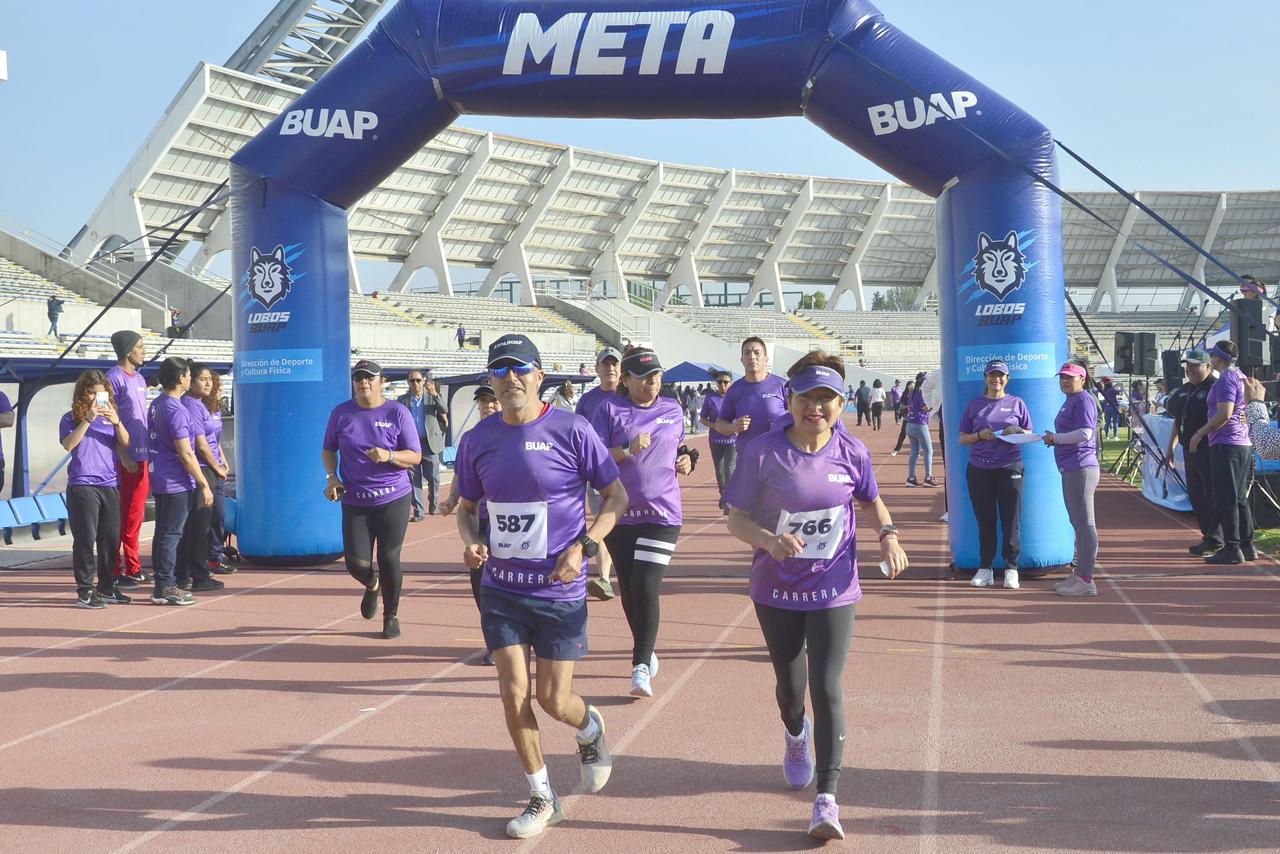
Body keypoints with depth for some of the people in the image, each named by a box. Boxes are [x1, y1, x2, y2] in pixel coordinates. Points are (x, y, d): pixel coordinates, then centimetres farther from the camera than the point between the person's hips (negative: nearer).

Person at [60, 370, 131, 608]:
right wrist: (88, 419, -22)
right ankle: (85, 591, -3)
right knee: (85, 539, -5)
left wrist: (117, 422, -16)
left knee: (110, 539, 8)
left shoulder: (110, 416, 12)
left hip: (109, 485, 5)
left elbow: (125, 443, 2)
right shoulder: (71, 419, 1)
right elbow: (68, 445, -15)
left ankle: (106, 588, 18)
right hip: (82, 486, -4)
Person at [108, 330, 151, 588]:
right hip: (125, 460, -8)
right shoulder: (115, 378, -9)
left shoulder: (139, 378, 16)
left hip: (142, 457, 8)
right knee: (123, 516, -4)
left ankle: (132, 569, 16)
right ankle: (116, 571, 1)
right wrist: (124, 457, -17)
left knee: (135, 515, 10)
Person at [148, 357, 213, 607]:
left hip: (159, 479, 9)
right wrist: (204, 485, -14)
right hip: (176, 482, -9)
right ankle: (165, 588, -1)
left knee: (163, 534, 13)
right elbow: (186, 454, -19)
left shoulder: (156, 405, 12)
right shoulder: (177, 411, -17)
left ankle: (163, 585, 18)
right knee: (171, 535, -4)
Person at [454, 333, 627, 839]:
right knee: (514, 694, 0)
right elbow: (465, 507, 14)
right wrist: (470, 542, -7)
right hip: (501, 590, 3)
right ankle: (542, 799, 18)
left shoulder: (571, 431, -10)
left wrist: (584, 546, -15)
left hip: (559, 590, -3)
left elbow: (616, 497, -2)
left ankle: (591, 730, 37)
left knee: (554, 700, 0)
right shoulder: (480, 439, 2)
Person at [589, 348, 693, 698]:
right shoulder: (610, 410, -1)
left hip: (662, 515, 0)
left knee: (645, 589, -12)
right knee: (629, 590, 11)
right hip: (619, 515, 1)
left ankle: (641, 667, -9)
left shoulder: (673, 411, 9)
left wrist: (685, 461, 3)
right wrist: (627, 451, -20)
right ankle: (645, 652, 32)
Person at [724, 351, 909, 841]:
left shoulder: (851, 453, -7)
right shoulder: (763, 453, -13)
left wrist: (888, 535, -8)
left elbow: (871, 502, 12)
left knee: (827, 689, -11)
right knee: (790, 686, 18)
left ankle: (827, 801, -8)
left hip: (833, 592, -1)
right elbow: (736, 519, -9)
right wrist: (769, 540, -29)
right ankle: (796, 736, 55)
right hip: (777, 592, 1)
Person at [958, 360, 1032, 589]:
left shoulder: (1017, 403, 10)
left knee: (1011, 519, -4)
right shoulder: (974, 405, 10)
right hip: (979, 469, 1)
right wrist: (980, 435, -10)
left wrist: (1017, 431, -9)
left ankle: (1011, 568, 2)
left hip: (1009, 467, -1)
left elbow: (1029, 434, 13)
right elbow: (962, 438, 10)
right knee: (985, 520, 4)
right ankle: (985, 568, 10)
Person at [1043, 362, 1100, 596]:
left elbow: (1084, 433, -22)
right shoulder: (1070, 401, 20)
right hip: (1071, 469, 11)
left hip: (1081, 469, -11)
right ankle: (1079, 574, 26)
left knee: (1084, 524, -9)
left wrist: (1055, 438, -13)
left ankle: (1086, 581, -9)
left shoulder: (1083, 400, -11)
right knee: (1078, 523, 17)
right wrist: (1055, 438, 10)